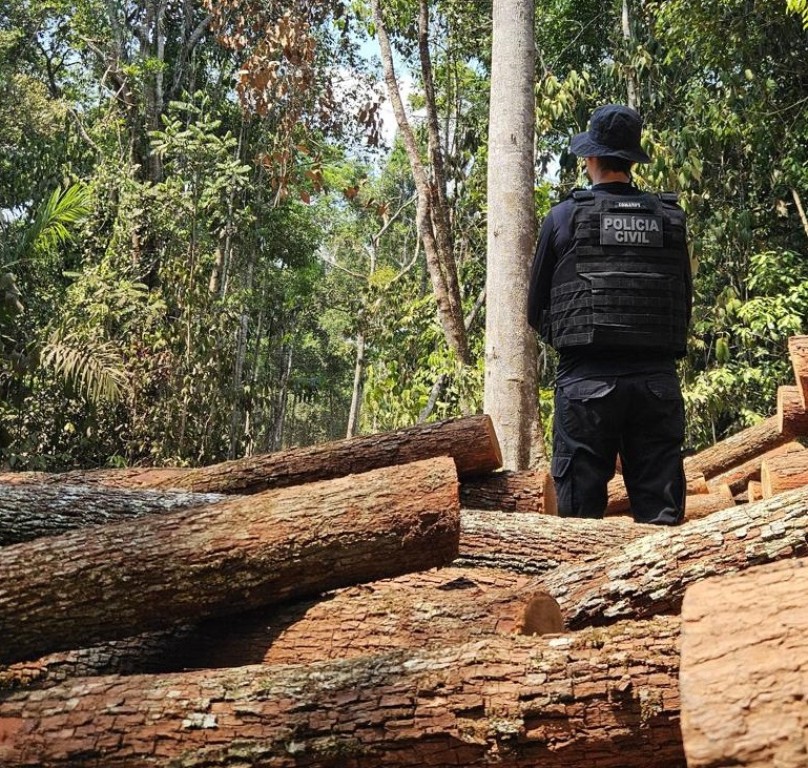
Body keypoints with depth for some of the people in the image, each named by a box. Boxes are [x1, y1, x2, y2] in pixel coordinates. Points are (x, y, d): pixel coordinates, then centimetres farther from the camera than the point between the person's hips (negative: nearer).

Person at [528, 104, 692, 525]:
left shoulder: (564, 217, 1)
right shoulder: (671, 219, 9)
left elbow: (536, 312, 8)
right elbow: (686, 302, 15)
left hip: (587, 380, -2)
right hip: (658, 378, 3)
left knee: (581, 511, 2)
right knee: (660, 512, 6)